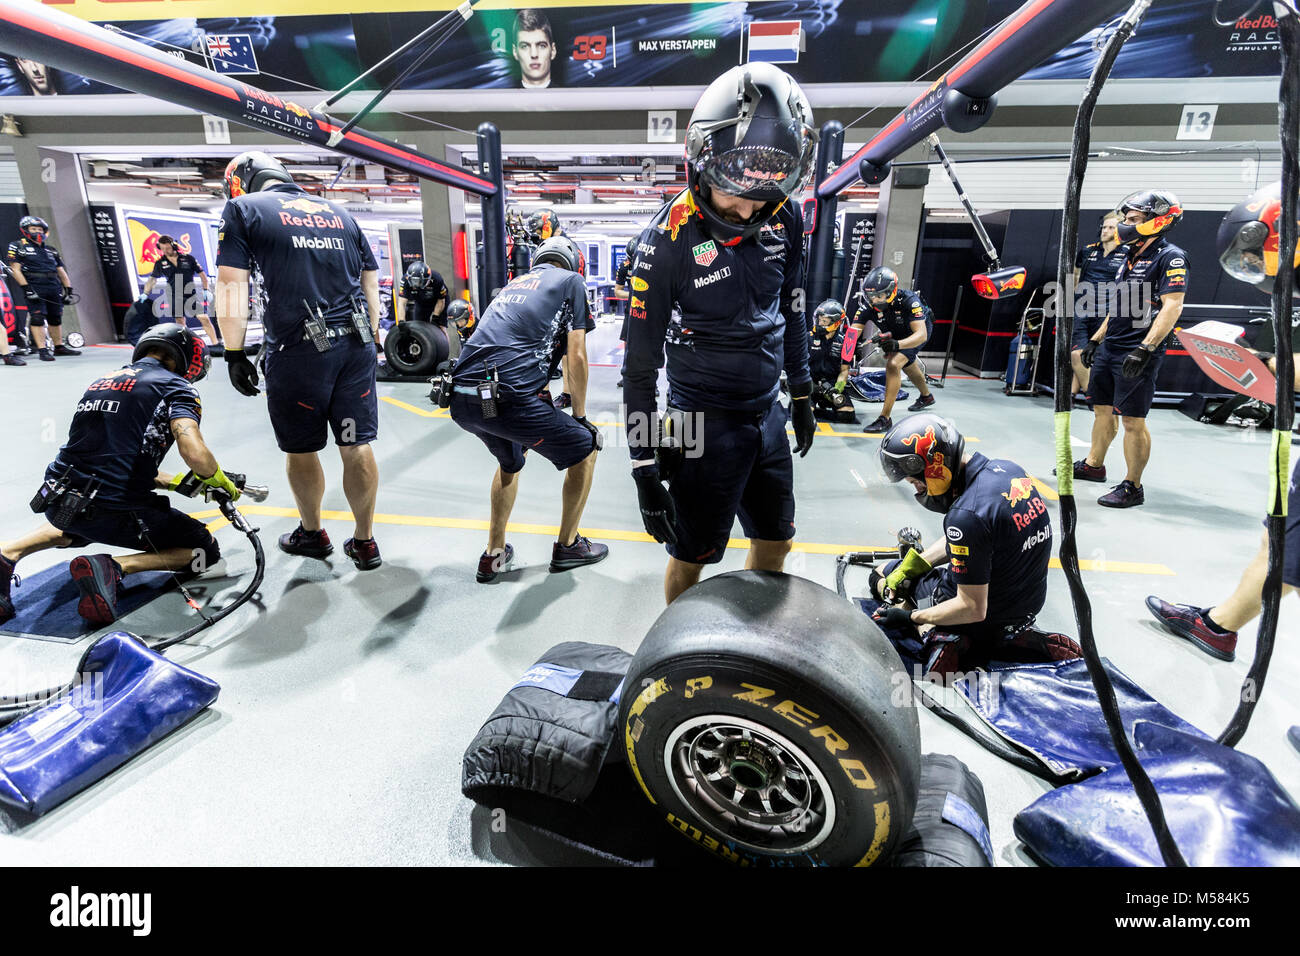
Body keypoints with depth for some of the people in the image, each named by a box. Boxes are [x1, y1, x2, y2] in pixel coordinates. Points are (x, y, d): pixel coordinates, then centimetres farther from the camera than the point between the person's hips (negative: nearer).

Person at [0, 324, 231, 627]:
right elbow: (195, 455, -22)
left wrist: (178, 482, 26)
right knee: (207, 550, 9)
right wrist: (222, 482, -2)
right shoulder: (175, 386, -5)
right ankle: (112, 568, -12)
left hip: (56, 502, 8)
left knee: (78, 525, 44)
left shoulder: (101, 382, 18)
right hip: (115, 511, -8)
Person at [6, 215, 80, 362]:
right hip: (34, 288, -5)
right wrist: (26, 288, -14)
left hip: (54, 288, 5)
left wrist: (68, 290, 9)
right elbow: (15, 269, -3)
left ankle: (59, 347, 20)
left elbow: (61, 271, 19)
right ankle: (42, 350, -12)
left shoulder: (51, 250, 20)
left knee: (56, 318, 10)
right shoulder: (18, 246, 5)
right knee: (37, 318, -10)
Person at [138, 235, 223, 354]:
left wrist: (206, 290, -1)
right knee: (180, 322, 5)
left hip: (191, 294, -2)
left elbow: (201, 274, 7)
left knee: (204, 318, -13)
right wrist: (145, 294, 10)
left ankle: (216, 343, -14)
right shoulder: (160, 263, 6)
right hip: (174, 297, 2)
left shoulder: (188, 258, 2)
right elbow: (153, 279, 14)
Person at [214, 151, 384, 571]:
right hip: (356, 345, 4)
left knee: (301, 449, 13)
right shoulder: (338, 212, 18)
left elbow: (231, 287, -4)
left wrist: (234, 354, -1)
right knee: (357, 446, 7)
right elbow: (371, 282, 17)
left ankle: (312, 534, 29)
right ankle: (365, 542, 16)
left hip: (298, 350, -4)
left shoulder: (242, 209, 5)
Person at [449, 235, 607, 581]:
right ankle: (567, 546, 26)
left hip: (460, 400, 8)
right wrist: (579, 416, 16)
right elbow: (576, 357, 5)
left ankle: (494, 556, 35)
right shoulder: (570, 280, 12)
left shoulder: (513, 284, 30)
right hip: (506, 398, -7)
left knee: (511, 461, 33)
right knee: (585, 448, 14)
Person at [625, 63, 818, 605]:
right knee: (692, 558, 8)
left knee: (775, 542, 20)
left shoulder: (784, 217, -2)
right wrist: (644, 467, -13)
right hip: (704, 424, -6)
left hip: (769, 414, 6)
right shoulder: (669, 238, -17)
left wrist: (802, 394, 19)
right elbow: (640, 362, -14)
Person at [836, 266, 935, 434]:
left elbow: (921, 334, -43)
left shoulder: (908, 300, -39)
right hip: (894, 335, 6)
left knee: (893, 364, -28)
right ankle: (926, 396, 60)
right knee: (908, 365, 28)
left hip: (917, 330, -6)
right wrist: (844, 368, -45)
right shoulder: (867, 304, -30)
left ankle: (885, 418, -23)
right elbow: (852, 333, -35)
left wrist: (897, 345, -62)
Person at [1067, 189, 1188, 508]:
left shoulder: (1170, 257, -9)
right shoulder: (1130, 257, 17)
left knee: (1133, 421, -5)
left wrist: (1145, 348, -27)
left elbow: (1172, 306, -18)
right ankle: (1093, 465, 33)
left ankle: (1133, 487, 4)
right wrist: (1095, 340, 21)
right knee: (1102, 410, 17)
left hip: (1138, 354, -8)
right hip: (1109, 350, 9)